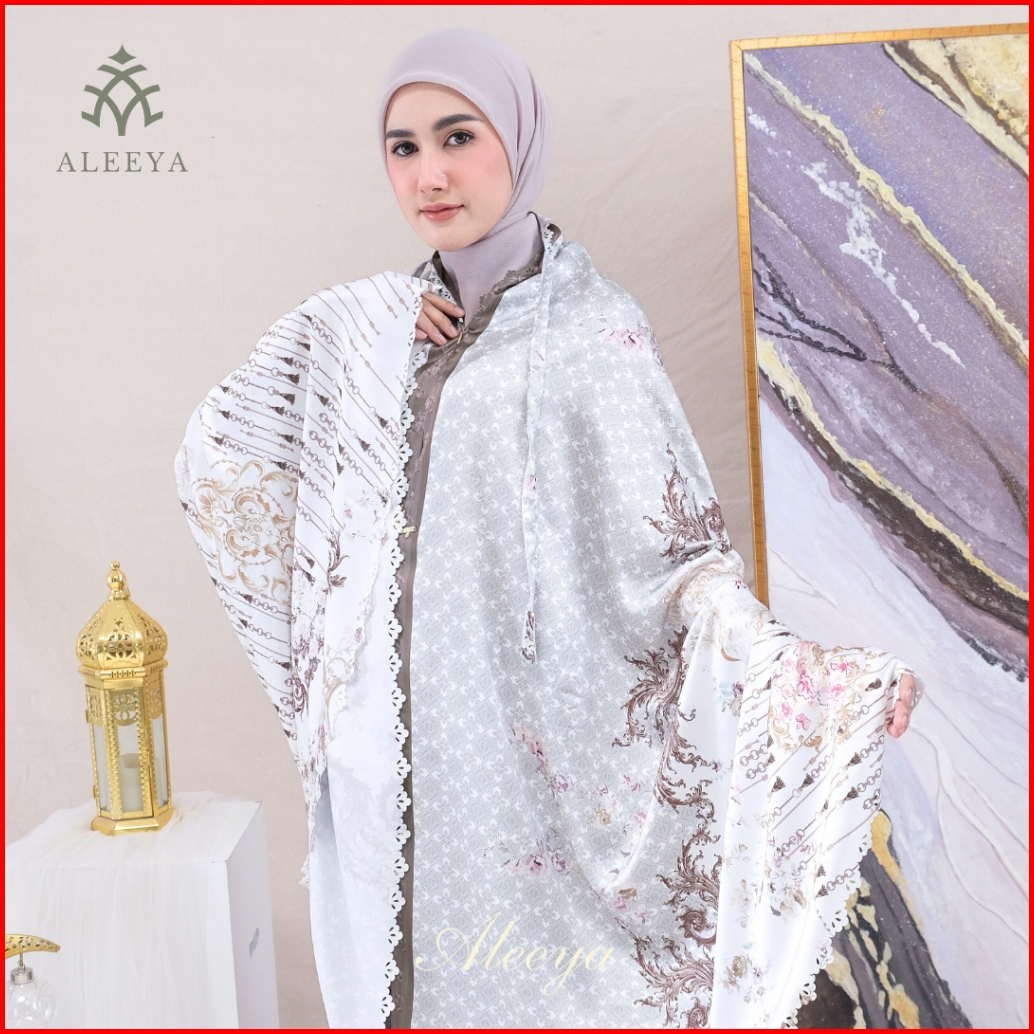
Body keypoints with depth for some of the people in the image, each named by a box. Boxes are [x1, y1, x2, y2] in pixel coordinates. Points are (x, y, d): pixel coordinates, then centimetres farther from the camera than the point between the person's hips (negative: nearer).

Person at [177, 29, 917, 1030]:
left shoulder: (591, 329, -8)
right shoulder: (362, 320, 7)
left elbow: (672, 542, -12)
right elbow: (215, 449, 11)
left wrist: (781, 660, -29)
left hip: (523, 735, -4)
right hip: (384, 733, 5)